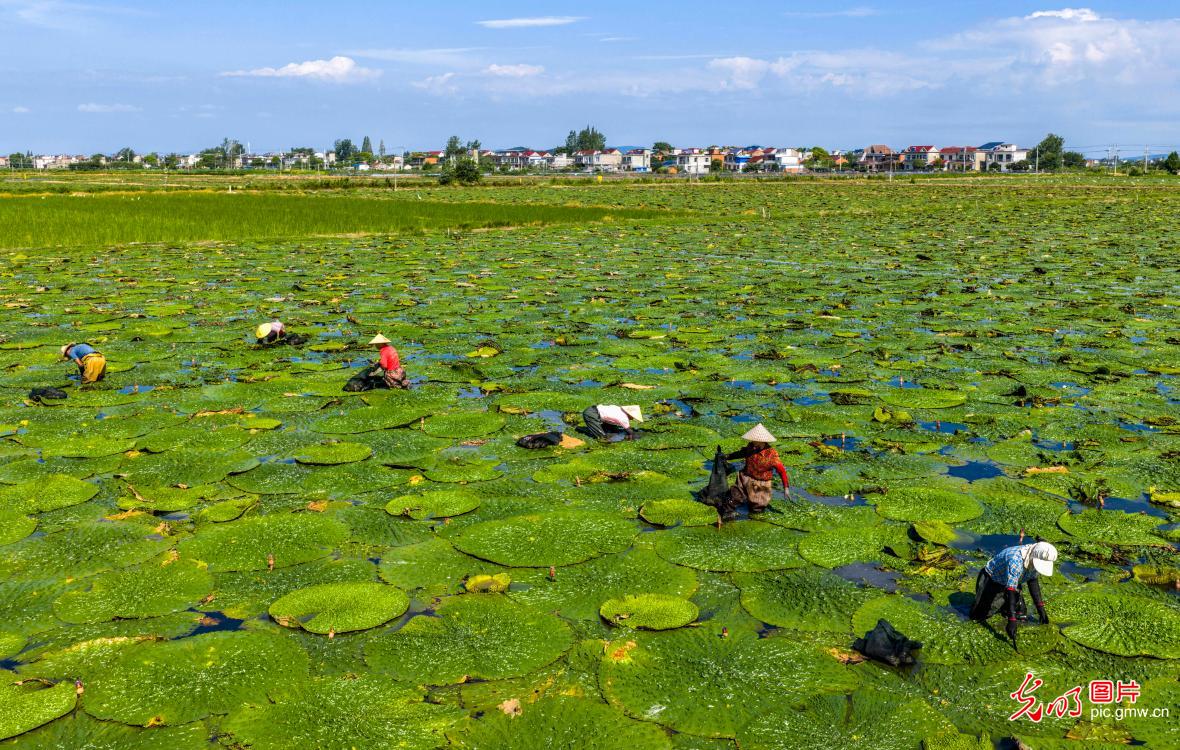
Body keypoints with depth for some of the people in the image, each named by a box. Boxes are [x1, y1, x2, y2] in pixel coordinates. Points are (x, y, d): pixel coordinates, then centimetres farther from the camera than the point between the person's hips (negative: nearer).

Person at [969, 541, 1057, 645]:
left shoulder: (1033, 560, -15)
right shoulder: (1015, 561, -41)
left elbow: (1033, 582, 0)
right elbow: (1010, 589, -43)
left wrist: (1040, 608, -4)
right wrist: (1011, 620, -46)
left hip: (1008, 582, 7)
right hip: (990, 579, -7)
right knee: (980, 615, -13)